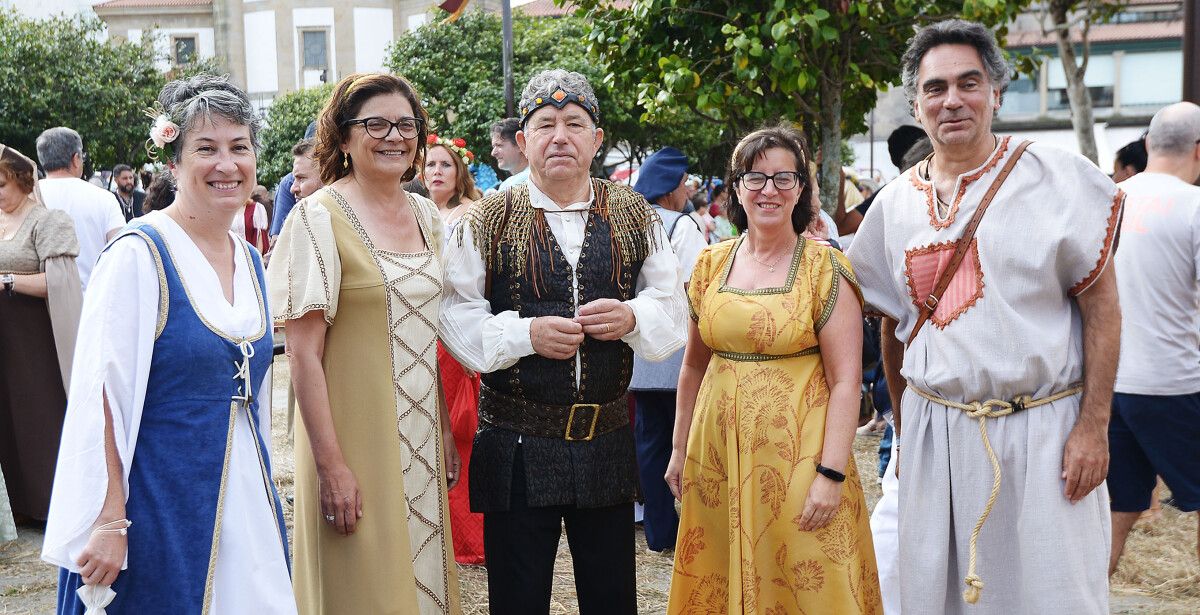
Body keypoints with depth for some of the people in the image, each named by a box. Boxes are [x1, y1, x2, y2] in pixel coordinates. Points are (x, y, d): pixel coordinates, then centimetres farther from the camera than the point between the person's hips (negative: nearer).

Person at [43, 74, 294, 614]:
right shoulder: (140, 254, -13)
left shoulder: (251, 261, 8)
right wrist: (109, 522, -20)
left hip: (245, 496, 7)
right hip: (160, 504, -6)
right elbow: (102, 394, -17)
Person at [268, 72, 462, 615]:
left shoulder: (426, 215, 8)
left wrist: (445, 433, 11)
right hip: (357, 442, -6)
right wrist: (331, 465, -18)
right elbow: (303, 353, -15)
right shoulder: (319, 218, -12)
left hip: (421, 441, 6)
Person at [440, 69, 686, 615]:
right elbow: (455, 316, -4)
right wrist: (526, 333, -18)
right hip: (517, 444, -2)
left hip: (608, 443, 2)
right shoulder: (488, 220, -2)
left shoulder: (634, 216, 5)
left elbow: (671, 306, 8)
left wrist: (632, 317, -12)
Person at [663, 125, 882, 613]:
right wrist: (680, 450, 13)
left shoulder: (825, 269, -6)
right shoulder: (712, 264, 6)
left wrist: (831, 474, -16)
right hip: (719, 455, 4)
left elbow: (845, 381, -10)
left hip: (798, 456, -4)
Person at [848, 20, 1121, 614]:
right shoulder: (894, 203, 6)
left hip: (1042, 429, -3)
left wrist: (1093, 427, -12)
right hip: (934, 433, 4)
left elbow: (1102, 308, -6)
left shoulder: (1060, 179, -6)